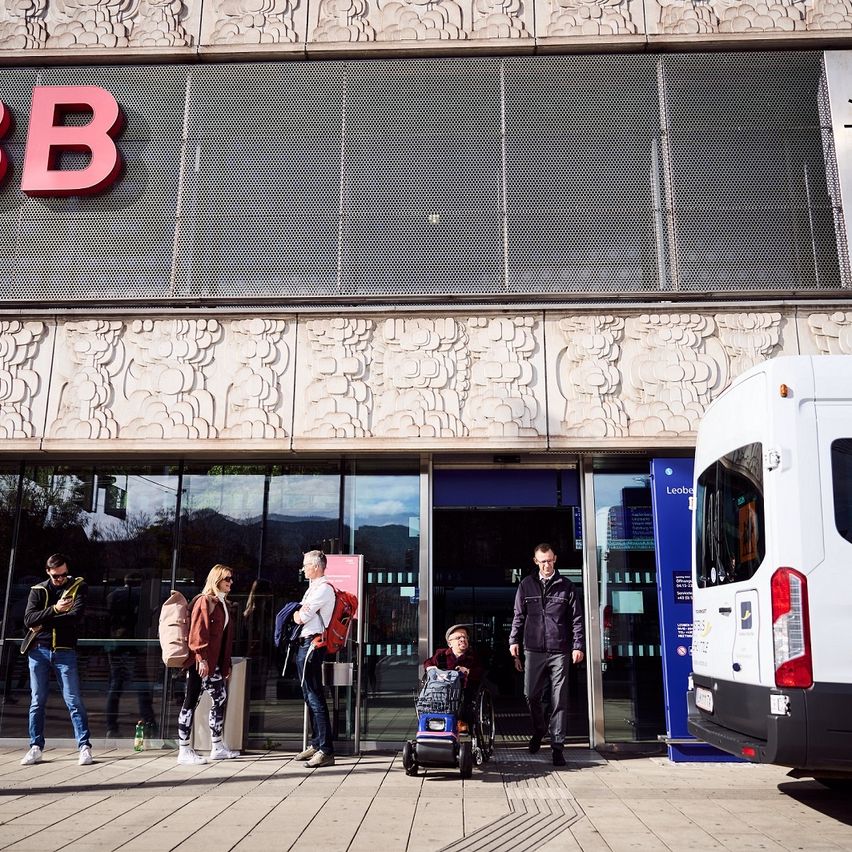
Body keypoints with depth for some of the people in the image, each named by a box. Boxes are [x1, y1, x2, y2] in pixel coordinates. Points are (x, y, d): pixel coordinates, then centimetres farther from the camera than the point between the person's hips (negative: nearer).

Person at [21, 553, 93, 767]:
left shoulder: (78, 587, 1)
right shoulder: (38, 590, 7)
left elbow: (76, 617, -13)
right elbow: (28, 620, -6)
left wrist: (44, 623, -12)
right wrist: (54, 609, -20)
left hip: (64, 651, -2)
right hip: (39, 651, 3)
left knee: (74, 701, -3)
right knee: (37, 702, 8)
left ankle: (84, 747, -1)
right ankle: (36, 748, 16)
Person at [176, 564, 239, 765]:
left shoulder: (223, 603, 17)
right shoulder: (205, 601, -9)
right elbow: (198, 631, -16)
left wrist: (227, 663, 18)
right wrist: (201, 658, -21)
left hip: (215, 662, 9)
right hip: (201, 661, -9)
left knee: (220, 699, 11)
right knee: (191, 701, -4)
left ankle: (217, 747, 20)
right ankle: (184, 751, 1)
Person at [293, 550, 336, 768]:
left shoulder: (323, 588, -12)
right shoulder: (313, 587, 21)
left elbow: (301, 617, -16)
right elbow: (301, 616, 21)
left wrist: (297, 613, 4)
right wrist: (300, 613, 1)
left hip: (312, 644, -11)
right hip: (305, 644, 11)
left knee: (315, 697, -12)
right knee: (310, 696, 16)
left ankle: (326, 751, -11)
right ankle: (316, 744, 25)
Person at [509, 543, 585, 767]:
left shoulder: (566, 586, 5)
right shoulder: (527, 585, 8)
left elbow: (577, 618, 5)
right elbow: (519, 615, 12)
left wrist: (578, 645, -2)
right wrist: (514, 640, 3)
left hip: (560, 651, -1)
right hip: (534, 650, 1)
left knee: (559, 700, 0)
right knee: (531, 695, 6)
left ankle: (557, 745, 8)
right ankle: (539, 729, 33)